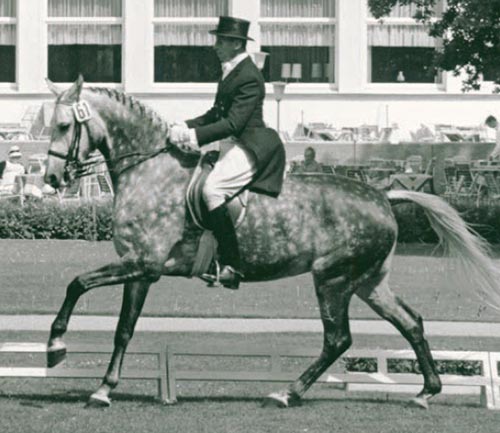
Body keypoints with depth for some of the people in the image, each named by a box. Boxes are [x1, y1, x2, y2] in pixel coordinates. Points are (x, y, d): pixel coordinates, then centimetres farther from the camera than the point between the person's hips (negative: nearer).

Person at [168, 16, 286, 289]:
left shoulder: (248, 77, -17)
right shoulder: (230, 72, 16)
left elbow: (233, 123, -23)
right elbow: (217, 113, 19)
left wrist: (193, 135, -25)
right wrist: (186, 127, 5)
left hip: (249, 149, -11)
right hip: (231, 147, 11)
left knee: (212, 190, -28)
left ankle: (231, 265, -28)